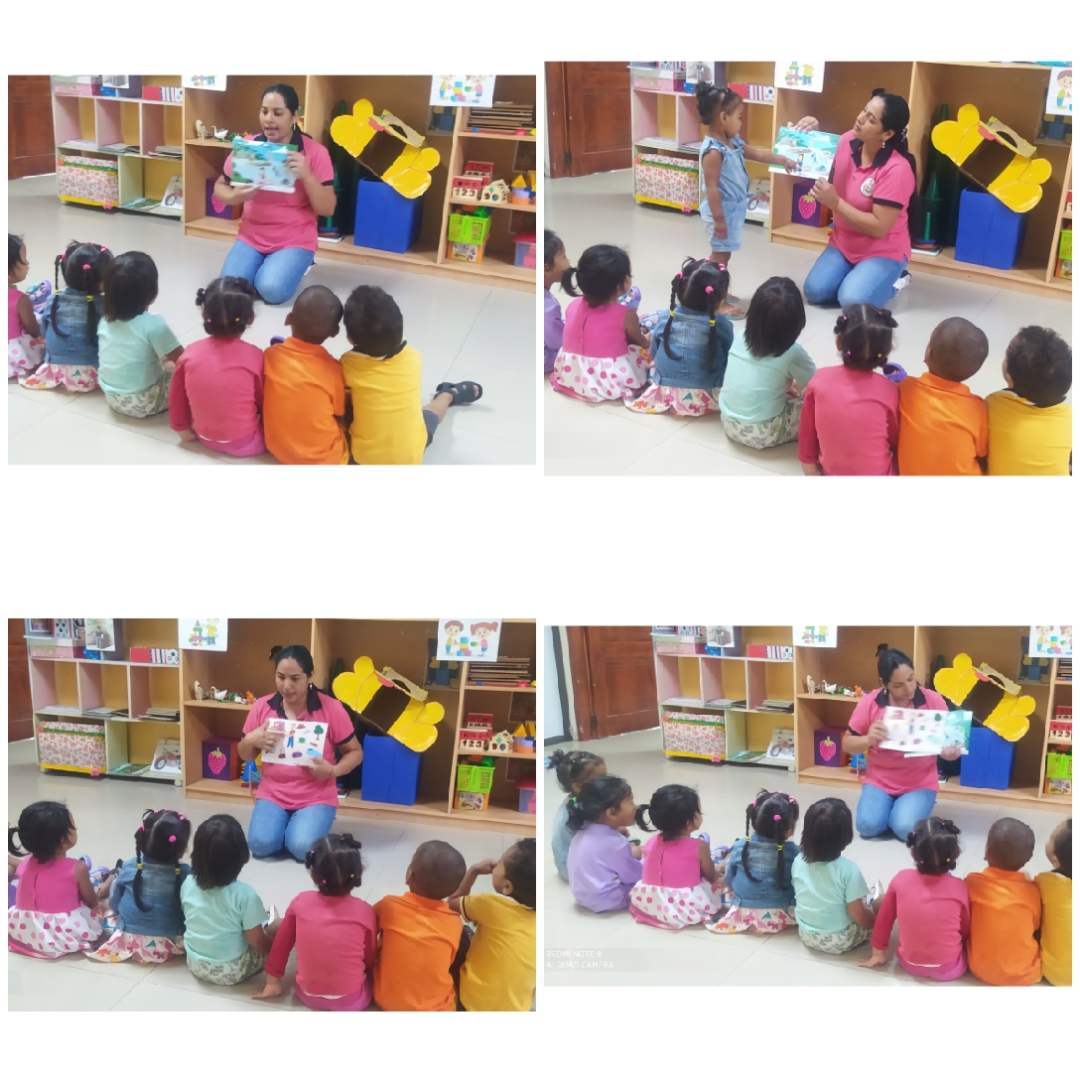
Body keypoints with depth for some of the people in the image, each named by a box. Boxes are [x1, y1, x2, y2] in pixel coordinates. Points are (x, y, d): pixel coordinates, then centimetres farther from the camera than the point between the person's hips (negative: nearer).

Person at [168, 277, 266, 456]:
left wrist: (183, 429, 16)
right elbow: (263, 403, -5)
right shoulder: (254, 356, -19)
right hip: (244, 443, -5)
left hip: (205, 438, 5)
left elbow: (177, 398, 0)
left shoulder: (190, 353, -11)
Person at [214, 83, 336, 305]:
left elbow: (327, 209, -10)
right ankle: (261, 266, 13)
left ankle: (294, 267, 9)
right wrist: (235, 196, -17)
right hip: (252, 237, 3)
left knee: (272, 290, -27)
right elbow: (219, 186, 7)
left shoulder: (315, 152, -9)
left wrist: (307, 175, -26)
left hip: (294, 241, -2)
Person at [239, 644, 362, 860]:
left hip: (316, 797, -2)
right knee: (261, 844, -24)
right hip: (273, 794, 2)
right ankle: (284, 826, 11)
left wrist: (333, 770, -20)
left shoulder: (331, 708, -9)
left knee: (303, 848, -27)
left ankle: (302, 828, 9)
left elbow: (355, 752, 0)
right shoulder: (262, 706, -1)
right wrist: (251, 740, -14)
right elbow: (245, 755, 10)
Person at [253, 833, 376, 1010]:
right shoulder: (365, 911, -14)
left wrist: (272, 982, 17)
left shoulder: (300, 902, -10)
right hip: (352, 999, -3)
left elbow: (281, 944, 3)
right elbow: (369, 959, -1)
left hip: (307, 994, 3)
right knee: (371, 969, 25)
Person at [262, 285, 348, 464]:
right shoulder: (333, 370, -24)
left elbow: (260, 401, 1)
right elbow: (340, 418, -9)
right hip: (324, 459, -4)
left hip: (276, 447, 4)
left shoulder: (271, 355, -15)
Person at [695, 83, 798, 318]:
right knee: (720, 255, -3)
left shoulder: (733, 143, 7)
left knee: (722, 254, 19)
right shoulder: (713, 151, -24)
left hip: (733, 209, 10)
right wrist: (719, 219, -25)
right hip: (723, 211, -10)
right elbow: (712, 188, -25)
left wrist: (783, 160, 22)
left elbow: (758, 154, 22)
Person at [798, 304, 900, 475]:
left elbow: (807, 430, -2)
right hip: (876, 479, -2)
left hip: (830, 471, 2)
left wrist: (808, 461, 15)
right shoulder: (889, 391, -20)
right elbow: (895, 441, -4)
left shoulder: (820, 379, -16)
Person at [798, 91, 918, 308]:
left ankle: (890, 280, 5)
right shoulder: (847, 141, -8)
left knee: (853, 301, -27)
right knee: (814, 291, -16)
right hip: (843, 244, 5)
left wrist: (835, 203, -29)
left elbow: (879, 228, -26)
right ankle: (857, 276, 13)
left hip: (882, 252, -5)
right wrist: (812, 132, -6)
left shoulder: (897, 169, -26)